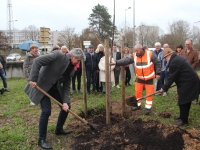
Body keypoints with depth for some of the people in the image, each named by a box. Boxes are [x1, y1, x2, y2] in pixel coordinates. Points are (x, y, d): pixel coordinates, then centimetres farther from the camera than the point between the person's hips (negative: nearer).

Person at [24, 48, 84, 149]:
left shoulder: (71, 69, 0)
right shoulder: (58, 55, -21)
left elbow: (66, 87, 0)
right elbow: (37, 61, -25)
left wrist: (65, 101, -12)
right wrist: (33, 79, -29)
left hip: (55, 87, 8)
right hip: (42, 86, -8)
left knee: (66, 106, 8)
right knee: (46, 111, -16)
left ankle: (59, 129, 30)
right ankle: (41, 139, 1)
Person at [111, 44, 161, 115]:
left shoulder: (150, 54, -19)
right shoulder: (134, 55, -10)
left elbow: (157, 63, -10)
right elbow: (126, 60, -17)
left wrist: (157, 73, -10)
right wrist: (116, 62, -29)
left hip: (149, 78, -3)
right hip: (139, 78, 3)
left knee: (149, 93, 3)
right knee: (137, 92, 10)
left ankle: (148, 107, 17)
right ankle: (138, 105, 29)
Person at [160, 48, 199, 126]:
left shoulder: (174, 62, -20)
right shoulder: (178, 58, 13)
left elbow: (171, 77, -17)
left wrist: (164, 88, -6)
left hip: (188, 83, -11)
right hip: (190, 81, 11)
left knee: (183, 102, 0)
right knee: (186, 101, 20)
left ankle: (184, 120, 13)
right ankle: (183, 116, 34)